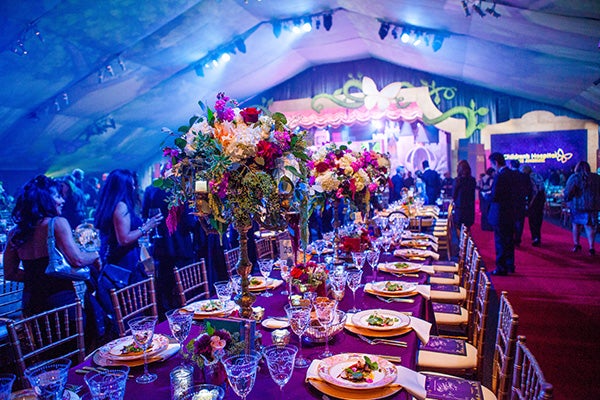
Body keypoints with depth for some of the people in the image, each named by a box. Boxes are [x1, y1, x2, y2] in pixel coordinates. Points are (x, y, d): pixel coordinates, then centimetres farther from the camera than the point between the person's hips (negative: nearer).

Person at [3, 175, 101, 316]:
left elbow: (10, 273, 12)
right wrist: (95, 255, -2)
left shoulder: (15, 232, 6)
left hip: (30, 302, 6)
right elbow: (77, 260, -21)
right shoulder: (57, 223, -12)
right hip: (60, 297, -6)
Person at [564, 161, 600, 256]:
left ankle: (576, 245, 21)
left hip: (577, 206, -2)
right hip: (592, 206, 2)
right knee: (590, 226, 4)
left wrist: (566, 199, 3)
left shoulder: (574, 177, -5)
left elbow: (568, 192, -13)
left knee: (576, 225, 14)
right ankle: (591, 248, -1)